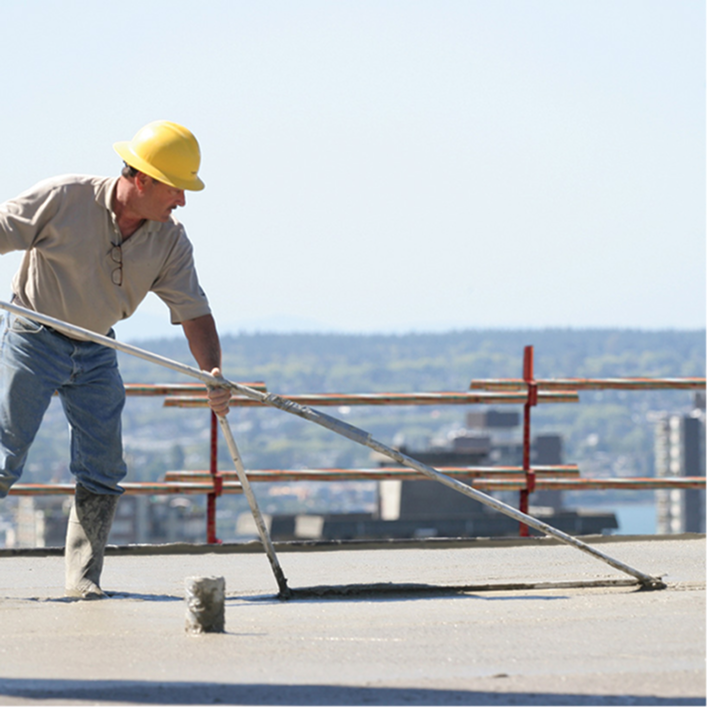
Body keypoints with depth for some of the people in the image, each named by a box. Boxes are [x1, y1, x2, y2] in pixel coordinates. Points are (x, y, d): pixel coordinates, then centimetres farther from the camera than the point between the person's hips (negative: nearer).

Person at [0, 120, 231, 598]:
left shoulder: (170, 241, -6)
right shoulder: (62, 199, -18)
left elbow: (193, 311, -8)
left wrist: (213, 373, -25)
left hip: (96, 355, 5)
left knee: (103, 471, 0)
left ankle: (83, 577, 8)